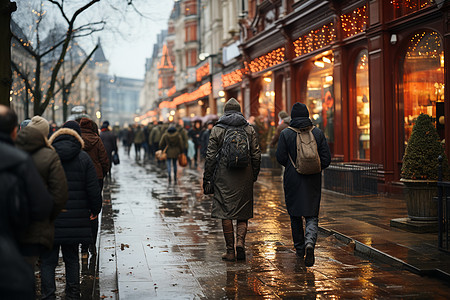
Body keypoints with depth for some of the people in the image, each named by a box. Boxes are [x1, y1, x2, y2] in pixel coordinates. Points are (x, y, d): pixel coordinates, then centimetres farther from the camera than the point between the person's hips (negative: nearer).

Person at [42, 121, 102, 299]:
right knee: (72, 259, 14)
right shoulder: (84, 158, -1)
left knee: (48, 260, 5)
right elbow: (93, 189, -1)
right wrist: (95, 210, 13)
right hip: (75, 219, 1)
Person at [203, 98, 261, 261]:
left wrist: (207, 178, 4)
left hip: (224, 177, -2)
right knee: (243, 213, 11)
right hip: (245, 178, 2)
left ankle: (230, 251, 4)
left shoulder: (217, 129, 0)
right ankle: (240, 242, -10)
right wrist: (254, 175, 16)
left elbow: (210, 156, -3)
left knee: (225, 213, 4)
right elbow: (256, 155, 5)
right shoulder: (249, 129, 6)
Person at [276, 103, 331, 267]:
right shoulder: (318, 133, 0)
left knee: (295, 216, 14)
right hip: (313, 181, 1)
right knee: (312, 216, 4)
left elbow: (281, 158, -5)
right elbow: (326, 158, -1)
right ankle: (310, 243, -21)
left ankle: (300, 249, 23)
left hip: (293, 181, -1)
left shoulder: (286, 134, -6)